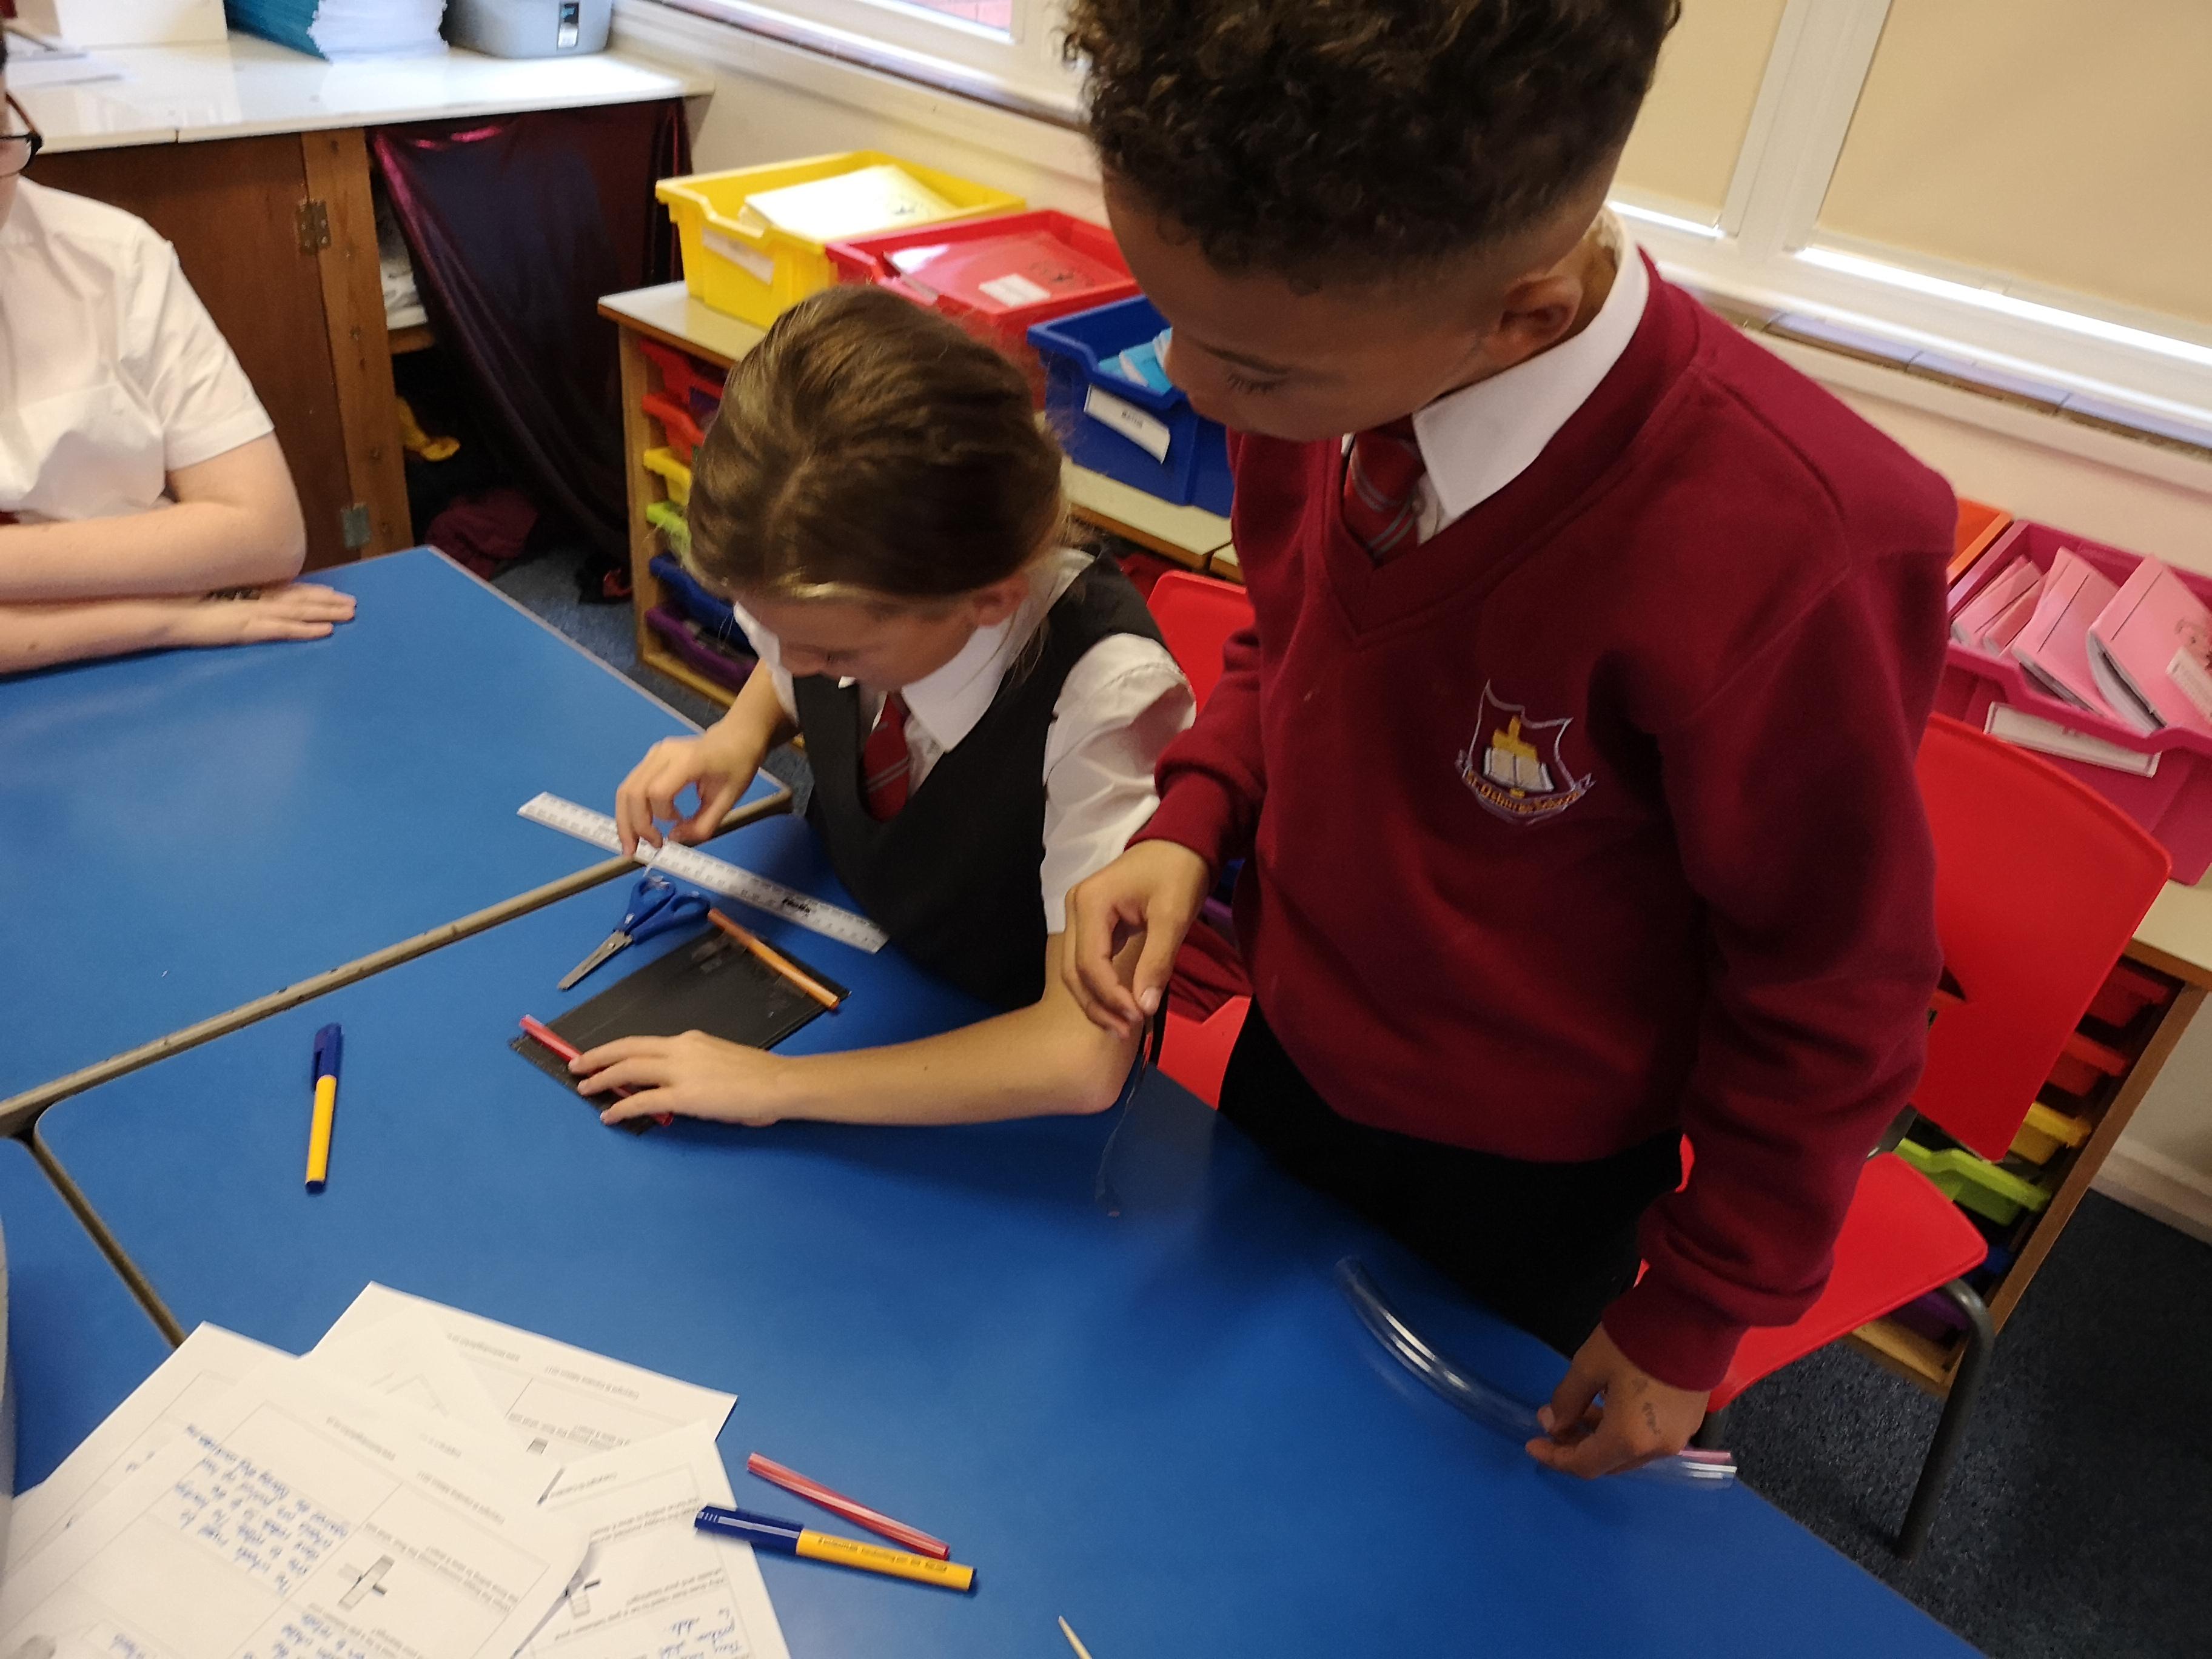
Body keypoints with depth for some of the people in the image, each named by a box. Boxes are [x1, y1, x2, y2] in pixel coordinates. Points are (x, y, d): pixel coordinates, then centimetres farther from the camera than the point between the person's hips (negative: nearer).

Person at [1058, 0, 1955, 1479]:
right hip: (1290, 1061, 5)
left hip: (1524, 1189, -4)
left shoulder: (1785, 557, -37)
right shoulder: (1330, 347, -20)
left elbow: (1835, 1005, -20)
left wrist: (1696, 1323, -7)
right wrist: (1194, 820, -17)